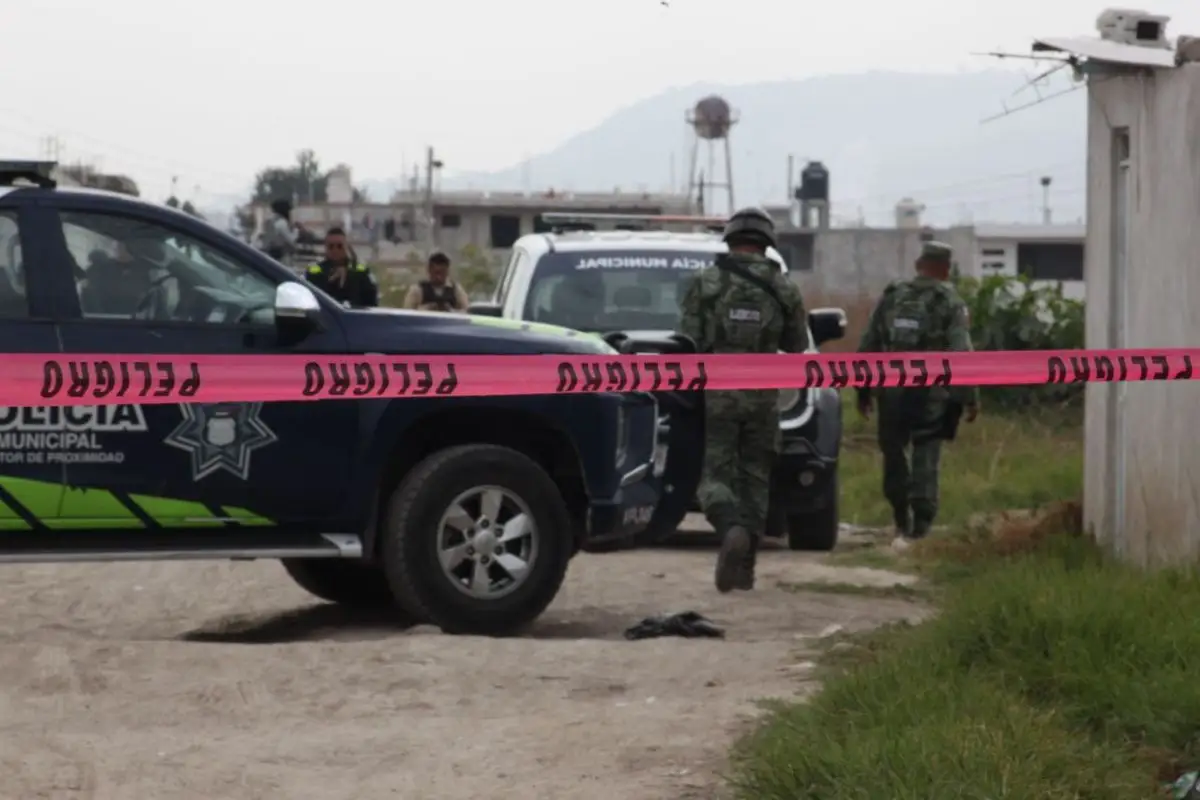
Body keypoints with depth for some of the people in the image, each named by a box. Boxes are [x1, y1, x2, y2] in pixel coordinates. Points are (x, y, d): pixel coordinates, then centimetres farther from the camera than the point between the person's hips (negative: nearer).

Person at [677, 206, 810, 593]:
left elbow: (687, 342, -4)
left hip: (715, 395, -2)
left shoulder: (705, 283, -2)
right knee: (754, 478, 11)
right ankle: (744, 564, 7)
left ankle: (732, 531, -28)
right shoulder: (784, 289, 4)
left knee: (715, 474, 0)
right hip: (762, 397, 2)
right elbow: (797, 348, 11)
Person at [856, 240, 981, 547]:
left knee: (894, 454, 15)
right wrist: (970, 398, -6)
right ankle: (920, 525, -7)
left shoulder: (891, 297, 10)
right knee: (925, 459, -1)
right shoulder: (951, 303, -2)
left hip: (891, 390, 3)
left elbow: (867, 347, 12)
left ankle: (902, 522, 25)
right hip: (930, 393, -3)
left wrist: (863, 390, 18)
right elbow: (961, 355, -10)